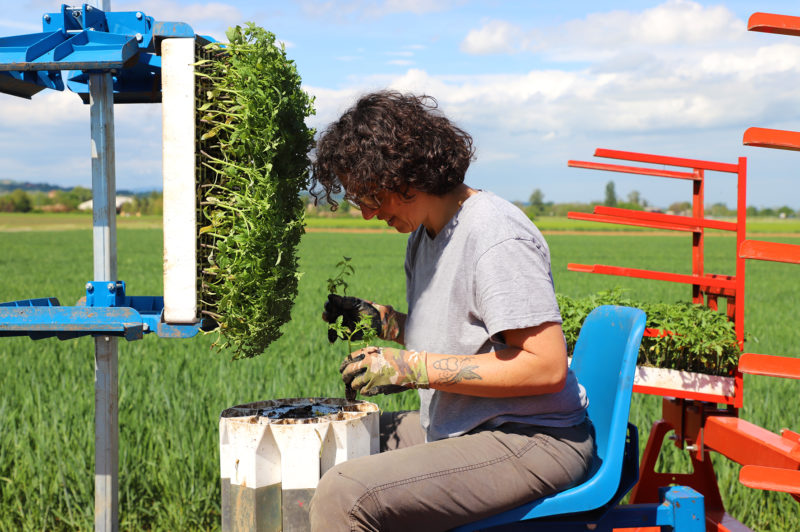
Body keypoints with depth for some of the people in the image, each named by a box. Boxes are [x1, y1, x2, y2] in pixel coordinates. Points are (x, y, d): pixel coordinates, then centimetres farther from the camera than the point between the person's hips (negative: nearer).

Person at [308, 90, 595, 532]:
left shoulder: (498, 239, -18)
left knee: (342, 497, -25)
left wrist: (414, 368, -22)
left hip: (531, 442, -10)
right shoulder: (423, 232, 12)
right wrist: (380, 319, 6)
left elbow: (547, 367, -24)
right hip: (458, 429, 10)